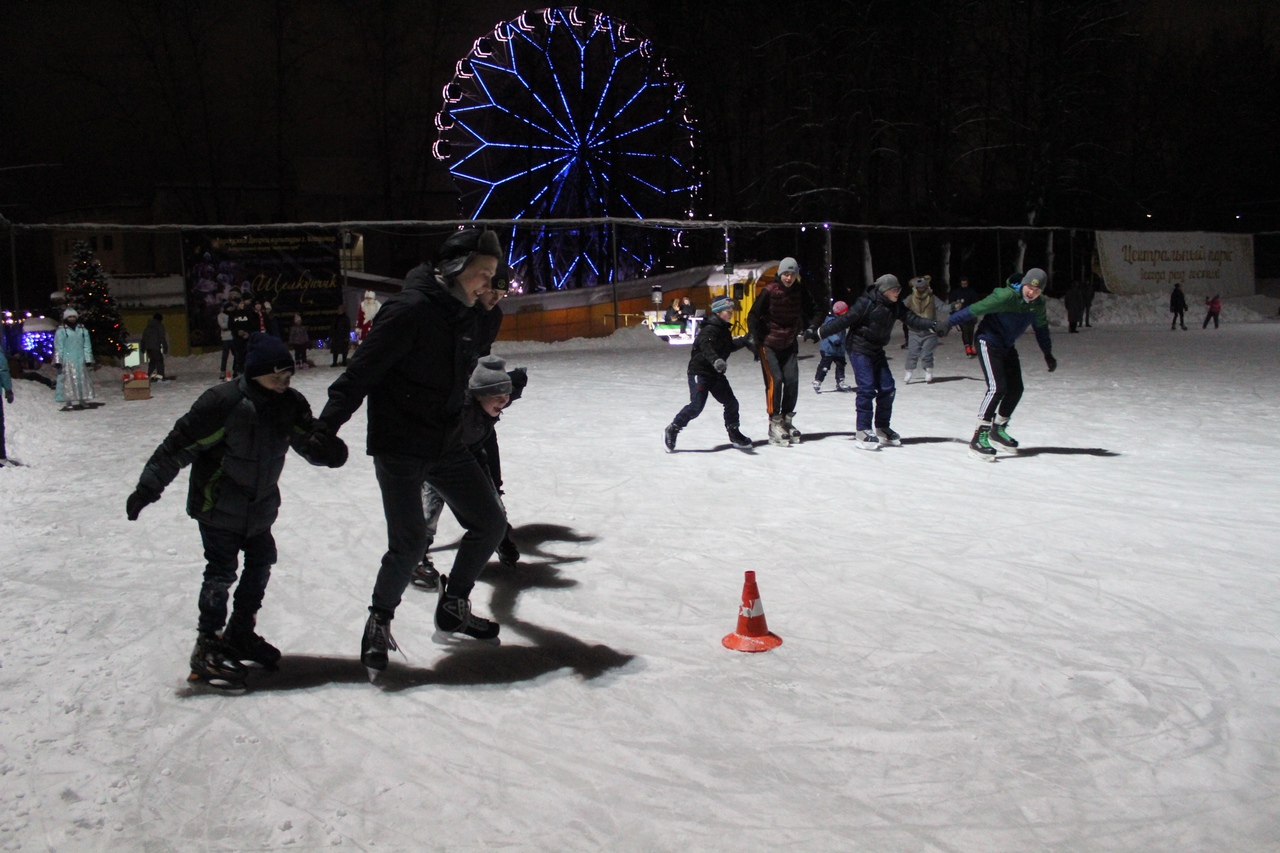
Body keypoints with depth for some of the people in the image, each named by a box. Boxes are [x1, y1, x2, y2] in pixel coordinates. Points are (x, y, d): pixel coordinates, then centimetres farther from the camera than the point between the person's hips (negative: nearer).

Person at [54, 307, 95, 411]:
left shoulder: (83, 330, 11)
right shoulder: (61, 331, 1)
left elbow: (87, 347, 10)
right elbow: (58, 347, -1)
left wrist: (88, 360, 4)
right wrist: (58, 361, -7)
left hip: (80, 360, 3)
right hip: (67, 361, -3)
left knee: (81, 381, 4)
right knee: (67, 382, -5)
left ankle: (79, 401, 11)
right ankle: (67, 403, -5)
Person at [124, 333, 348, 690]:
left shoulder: (291, 405, -6)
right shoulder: (224, 402, -26)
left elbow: (309, 440, 2)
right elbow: (181, 443, -22)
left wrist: (328, 450, -23)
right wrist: (149, 486, -21)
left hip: (259, 507, 7)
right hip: (218, 506, -7)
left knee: (261, 563, 14)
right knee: (221, 572, -6)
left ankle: (240, 633, 32)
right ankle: (207, 647, 7)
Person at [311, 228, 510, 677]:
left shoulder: (464, 315, 7)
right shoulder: (410, 309, -19)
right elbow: (361, 371, -20)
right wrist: (325, 429, -21)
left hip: (446, 446, 8)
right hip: (399, 448, -8)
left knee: (489, 522, 8)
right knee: (410, 543, -8)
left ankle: (453, 608, 25)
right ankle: (379, 623, 17)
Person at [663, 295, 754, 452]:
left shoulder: (724, 330, 12)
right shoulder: (710, 329, -18)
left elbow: (730, 346, 31)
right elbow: (706, 346, -37)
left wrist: (746, 339, 22)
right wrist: (716, 360, -55)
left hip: (716, 374, 9)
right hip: (699, 372, -9)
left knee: (731, 402, 8)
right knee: (696, 406, -15)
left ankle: (734, 434, 24)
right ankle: (672, 430, 1)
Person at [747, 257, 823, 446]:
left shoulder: (800, 292, -4)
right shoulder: (769, 292, -15)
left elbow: (814, 312, 7)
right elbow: (753, 315, -11)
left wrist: (811, 327, -12)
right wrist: (755, 338, -20)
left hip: (789, 344, 4)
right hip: (768, 344, -4)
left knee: (792, 380, -2)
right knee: (775, 380, -13)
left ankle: (786, 419, 15)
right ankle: (774, 423, -5)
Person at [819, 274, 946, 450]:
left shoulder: (896, 306, -1)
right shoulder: (866, 303, -21)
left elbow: (912, 319, -4)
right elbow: (845, 320, -18)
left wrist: (933, 325, -18)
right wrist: (821, 332, -16)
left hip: (877, 350, 7)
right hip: (859, 348, -7)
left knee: (887, 388, 5)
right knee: (867, 388, -15)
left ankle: (882, 428, 20)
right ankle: (863, 431, -9)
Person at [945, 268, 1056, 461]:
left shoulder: (1038, 304, -3)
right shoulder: (1006, 296, -26)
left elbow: (1041, 327, 16)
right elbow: (975, 309, -24)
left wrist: (1048, 353, 21)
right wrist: (948, 323, -21)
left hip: (1007, 347, 8)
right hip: (989, 342, -8)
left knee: (1015, 389, 9)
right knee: (997, 388, -21)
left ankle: (998, 430, 28)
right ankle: (979, 438, -20)